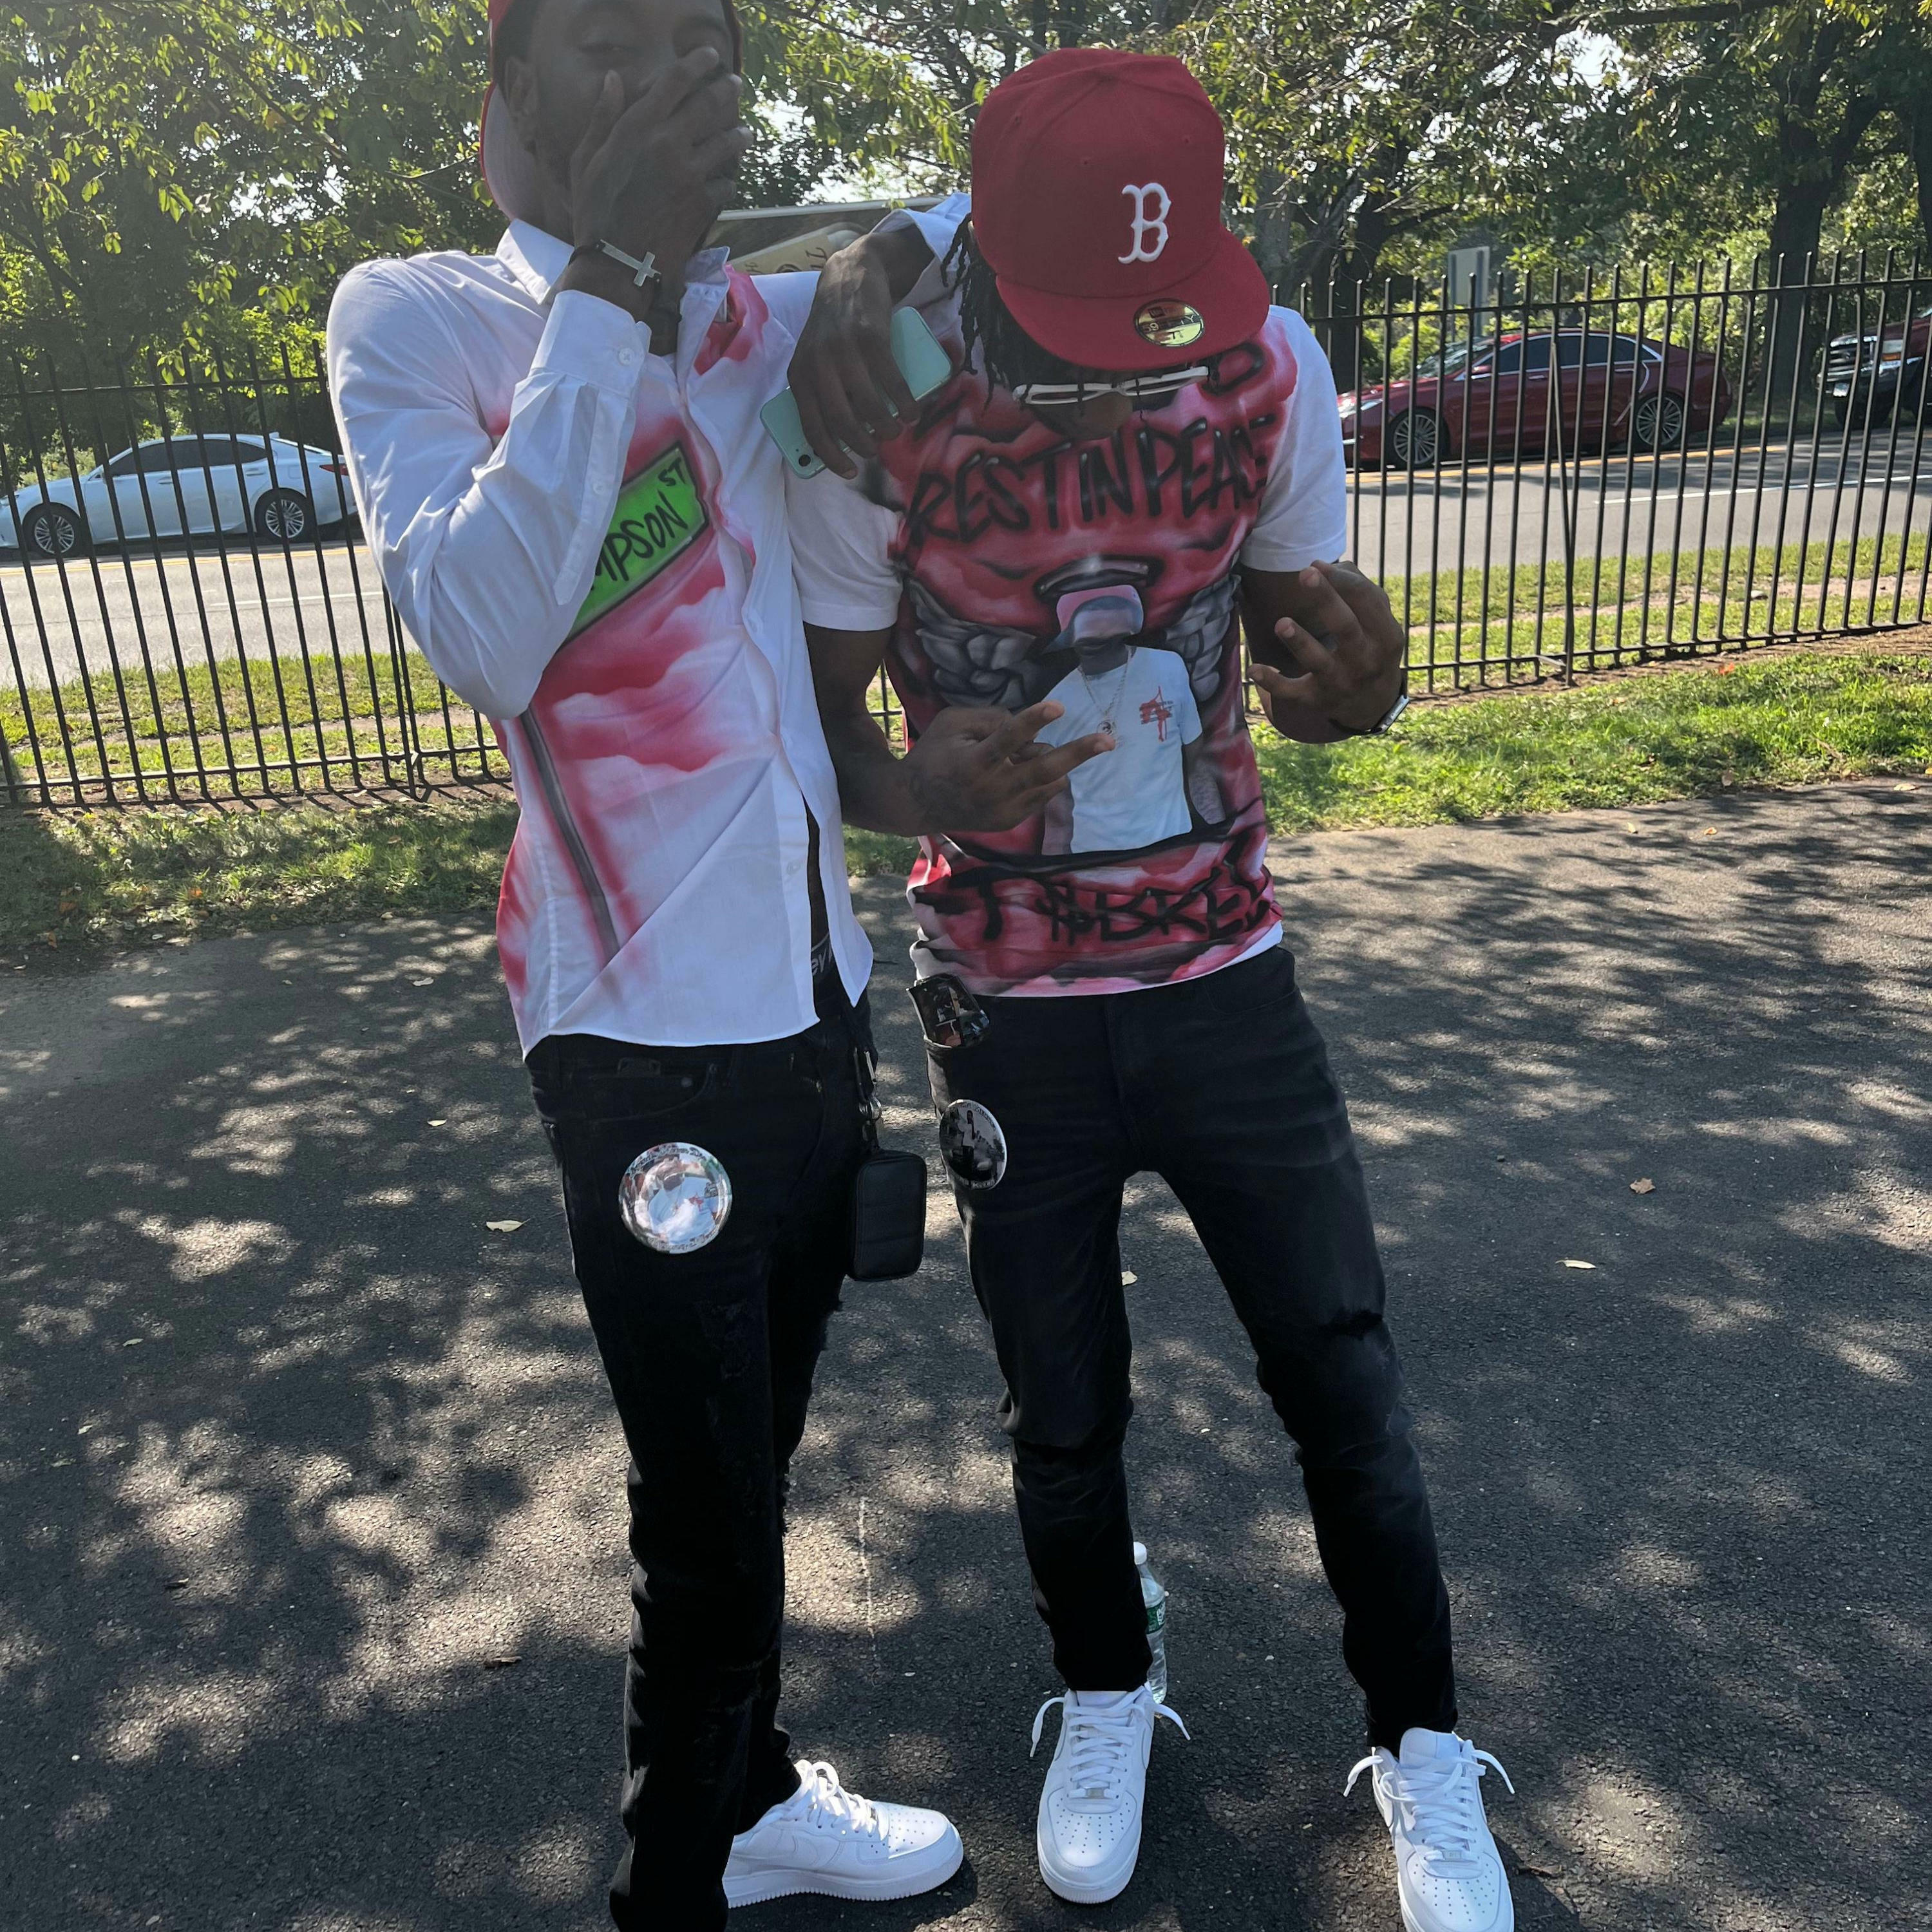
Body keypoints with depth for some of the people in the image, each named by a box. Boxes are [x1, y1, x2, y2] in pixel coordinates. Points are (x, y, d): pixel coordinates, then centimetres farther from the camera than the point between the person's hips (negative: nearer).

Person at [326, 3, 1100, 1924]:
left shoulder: (763, 323, 10)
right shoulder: (416, 317, -3)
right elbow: (482, 635, -20)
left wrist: (867, 266, 3)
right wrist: (606, 283, -18)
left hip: (819, 994, 6)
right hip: (646, 1035, -5)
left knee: (751, 1470, 21)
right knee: (706, 1526, 3)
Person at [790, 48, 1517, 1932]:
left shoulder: (1269, 364, -8)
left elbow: (1296, 612, 3)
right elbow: (824, 704, -8)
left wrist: (1353, 682, -23)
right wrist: (898, 789, -33)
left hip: (1227, 972, 2)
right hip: (1012, 1007, -1)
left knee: (1344, 1380, 9)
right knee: (1064, 1413, 14)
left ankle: (1422, 1746, 34)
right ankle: (1105, 1695, 44)